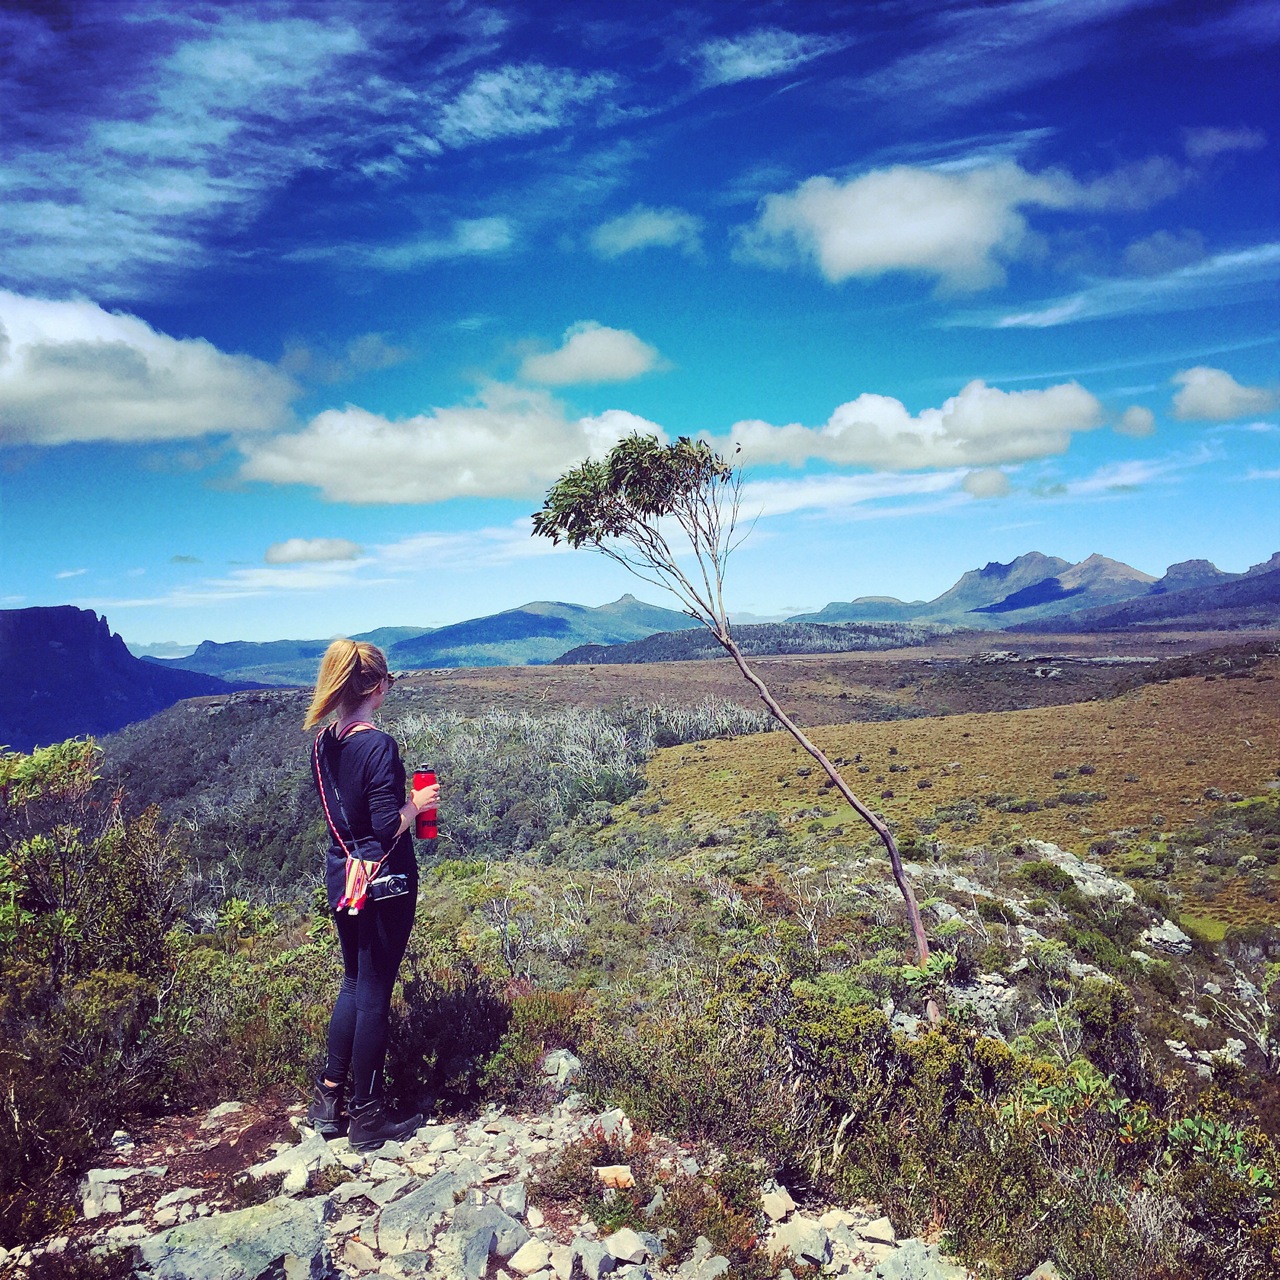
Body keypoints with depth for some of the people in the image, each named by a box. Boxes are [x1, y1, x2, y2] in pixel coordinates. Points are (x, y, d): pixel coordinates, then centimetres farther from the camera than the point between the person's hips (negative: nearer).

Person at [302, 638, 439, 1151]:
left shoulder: (324, 743, 2)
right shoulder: (378, 745, -22)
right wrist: (417, 802, -7)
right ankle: (367, 1116, 19)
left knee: (354, 983, 23)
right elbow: (386, 827, -25)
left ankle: (329, 1097, 30)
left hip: (340, 873, 8)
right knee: (374, 993, 5)